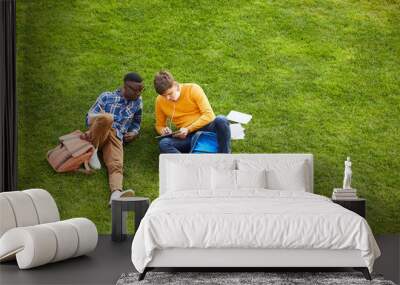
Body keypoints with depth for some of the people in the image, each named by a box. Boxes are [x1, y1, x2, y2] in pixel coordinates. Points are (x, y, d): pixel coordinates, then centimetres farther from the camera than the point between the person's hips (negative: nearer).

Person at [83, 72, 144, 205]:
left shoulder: (138, 102, 15)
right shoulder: (106, 97, 5)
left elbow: (137, 121, 29)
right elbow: (90, 116, 7)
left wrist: (134, 132, 7)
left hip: (116, 137, 2)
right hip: (97, 134, -2)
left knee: (116, 165, -30)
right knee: (106, 118, -39)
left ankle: (116, 194, -58)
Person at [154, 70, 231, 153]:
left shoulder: (193, 89, -4)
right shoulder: (160, 101, 5)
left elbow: (209, 115, -9)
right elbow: (159, 125, 18)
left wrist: (188, 129, -18)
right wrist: (163, 130, -7)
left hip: (206, 128, -1)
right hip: (187, 136, 2)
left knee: (221, 120, -35)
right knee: (163, 144, -29)